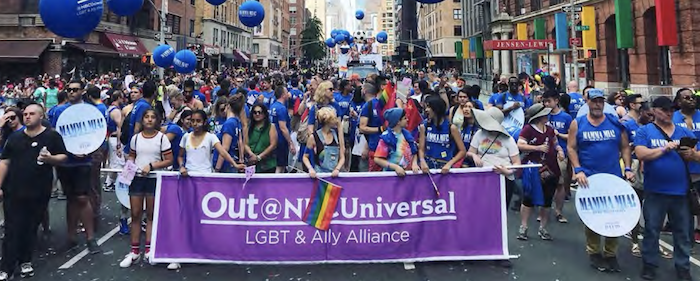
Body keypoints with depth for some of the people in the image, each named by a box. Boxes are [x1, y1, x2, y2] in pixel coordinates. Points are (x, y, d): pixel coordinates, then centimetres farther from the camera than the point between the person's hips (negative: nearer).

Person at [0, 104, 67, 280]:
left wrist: (51, 158, -22)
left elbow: (63, 157, 0)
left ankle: (25, 261, 26)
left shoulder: (52, 136, 1)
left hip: (39, 193, -1)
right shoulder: (14, 138, 9)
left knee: (31, 229, 10)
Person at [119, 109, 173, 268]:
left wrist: (151, 166, -16)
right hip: (137, 178, 3)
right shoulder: (135, 138, 6)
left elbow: (169, 160, -6)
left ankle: (148, 250, 14)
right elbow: (132, 155, 19)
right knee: (135, 215, 5)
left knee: (151, 215, 6)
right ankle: (134, 251, 14)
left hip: (154, 179, -3)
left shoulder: (162, 138, -4)